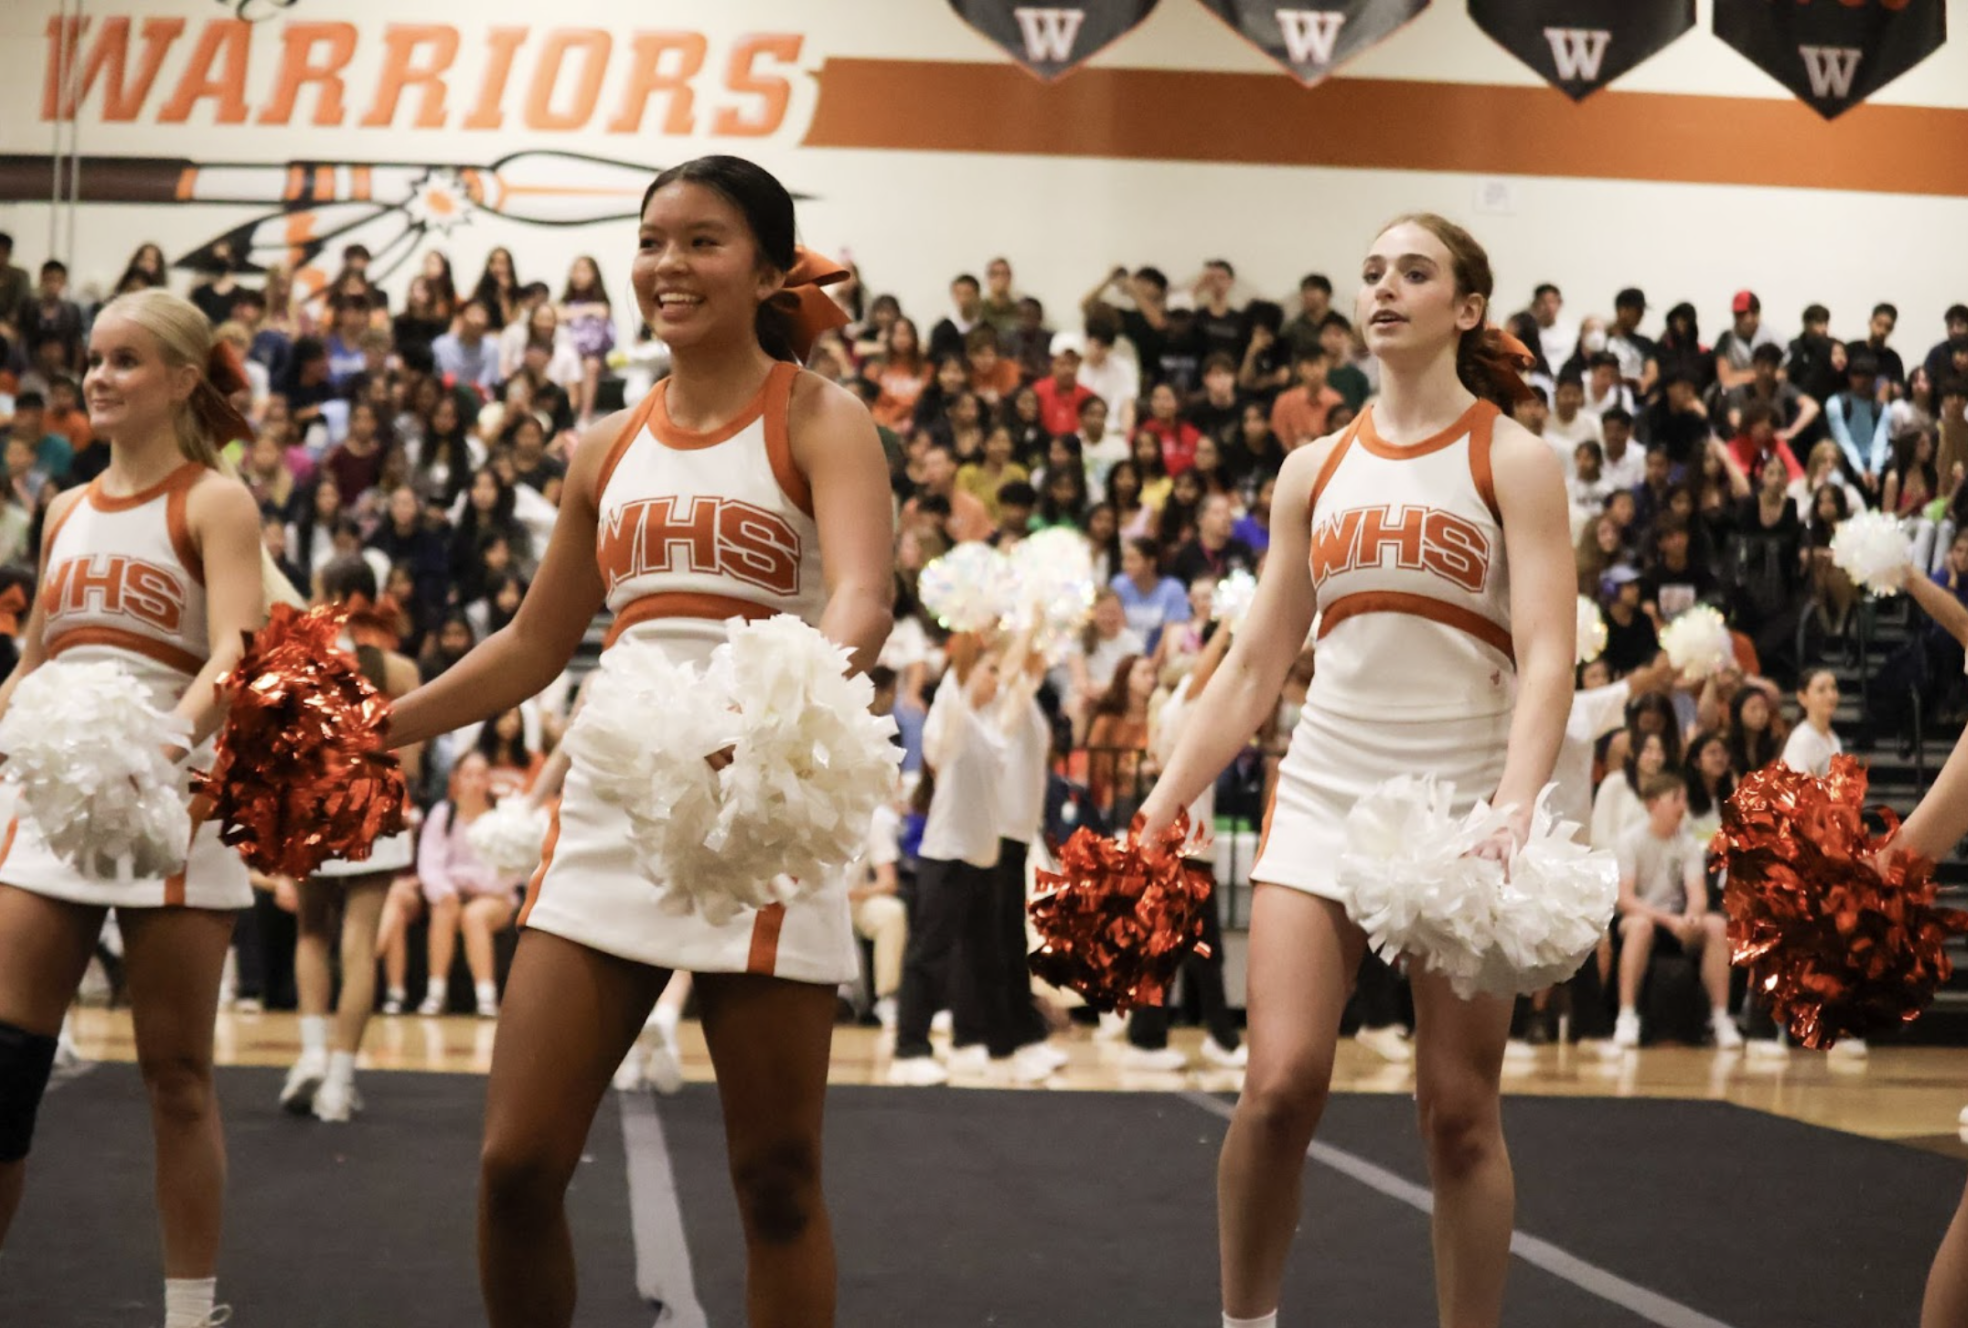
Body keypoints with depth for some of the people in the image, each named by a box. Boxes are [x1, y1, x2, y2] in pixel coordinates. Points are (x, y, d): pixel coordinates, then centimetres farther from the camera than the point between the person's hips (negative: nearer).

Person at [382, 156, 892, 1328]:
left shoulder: (818, 419, -1)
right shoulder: (611, 449, 15)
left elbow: (863, 594, -19)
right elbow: (534, 646, 24)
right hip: (614, 805, 5)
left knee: (776, 1176, 1)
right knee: (516, 1162, -1)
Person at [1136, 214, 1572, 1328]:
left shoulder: (1512, 460, 1)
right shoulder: (1316, 469, 13)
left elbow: (1547, 658, -9)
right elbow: (1256, 664, 16)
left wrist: (1513, 811, -24)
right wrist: (1165, 804, 9)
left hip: (1459, 804, -3)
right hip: (1323, 794, 3)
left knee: (1461, 1110, -1)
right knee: (1280, 1084, -9)